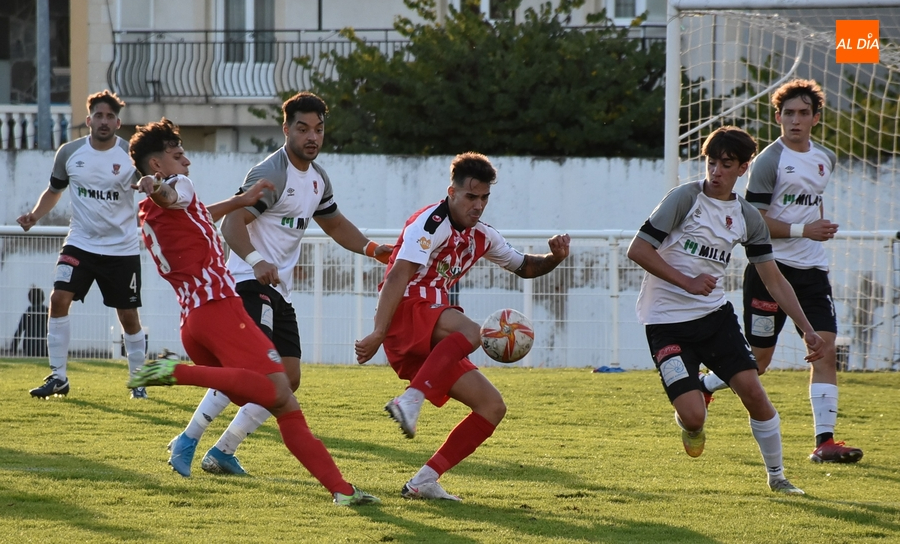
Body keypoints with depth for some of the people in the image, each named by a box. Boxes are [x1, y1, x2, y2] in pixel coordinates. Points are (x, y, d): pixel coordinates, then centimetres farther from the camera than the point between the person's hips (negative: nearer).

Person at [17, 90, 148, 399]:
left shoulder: (131, 154, -9)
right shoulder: (69, 153, -1)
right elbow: (54, 191, 13)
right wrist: (35, 216, -4)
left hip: (122, 248, -1)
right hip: (80, 243, 1)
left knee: (128, 315, 4)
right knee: (59, 298, -16)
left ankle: (138, 382, 22)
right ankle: (58, 377, -8)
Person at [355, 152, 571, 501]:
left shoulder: (481, 236, 18)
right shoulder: (432, 223, -9)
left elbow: (523, 267, 32)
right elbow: (397, 278, -21)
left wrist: (554, 258, 9)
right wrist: (379, 333, -32)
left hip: (432, 341, 9)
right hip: (405, 315, -9)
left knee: (493, 406, 2)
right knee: (470, 331, -37)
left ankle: (424, 481, -2)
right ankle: (409, 401, -45)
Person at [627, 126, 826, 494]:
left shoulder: (748, 218, 5)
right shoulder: (684, 198, -11)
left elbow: (773, 279, 8)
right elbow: (637, 250, -12)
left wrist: (807, 329, 1)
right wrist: (687, 282, -19)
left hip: (715, 313, 4)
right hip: (667, 321, -4)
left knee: (752, 389, -10)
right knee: (693, 415, -16)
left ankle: (776, 476, 8)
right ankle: (690, 427, 24)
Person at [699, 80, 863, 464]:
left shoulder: (825, 159, 13)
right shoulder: (769, 161, -9)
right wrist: (802, 231, -19)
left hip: (812, 271, 6)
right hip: (772, 268, -5)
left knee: (826, 349, -9)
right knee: (759, 357, 1)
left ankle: (824, 440, -10)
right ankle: (699, 390, 26)